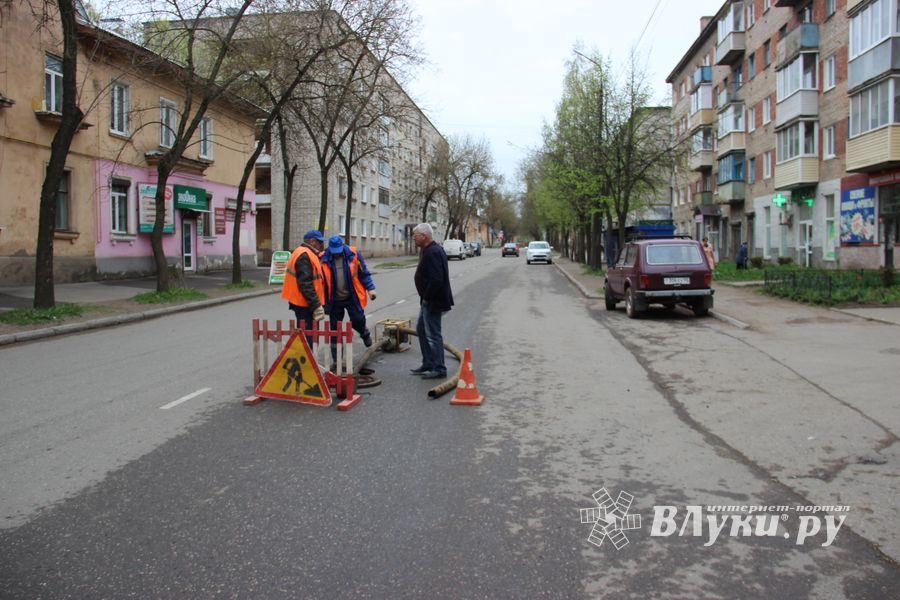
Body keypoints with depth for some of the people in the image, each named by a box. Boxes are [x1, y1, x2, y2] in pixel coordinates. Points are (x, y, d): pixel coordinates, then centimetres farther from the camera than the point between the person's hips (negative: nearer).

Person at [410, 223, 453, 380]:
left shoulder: (432, 253, -22)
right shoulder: (431, 250, 13)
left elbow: (436, 279, -30)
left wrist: (427, 297, -20)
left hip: (433, 301, -11)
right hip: (429, 300, 11)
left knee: (433, 334, -4)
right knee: (421, 329, 20)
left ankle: (439, 369, 6)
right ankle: (428, 363, 31)